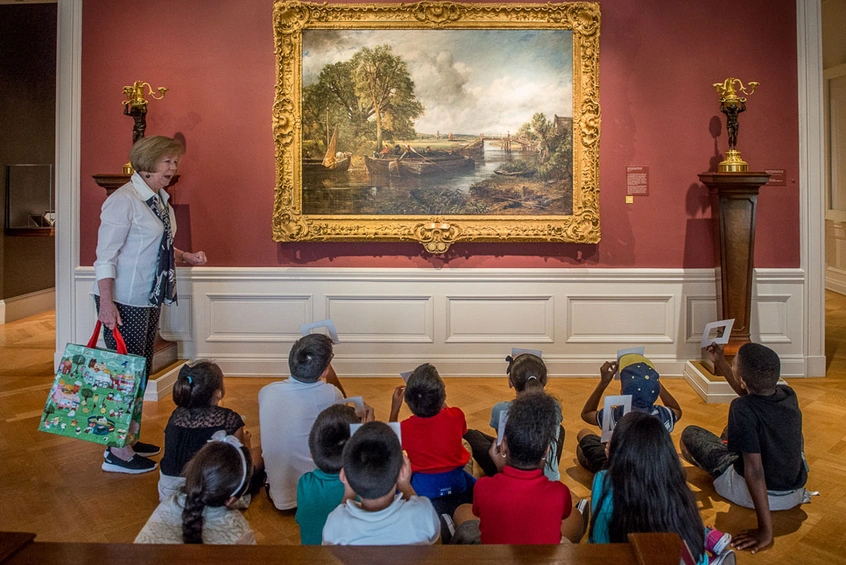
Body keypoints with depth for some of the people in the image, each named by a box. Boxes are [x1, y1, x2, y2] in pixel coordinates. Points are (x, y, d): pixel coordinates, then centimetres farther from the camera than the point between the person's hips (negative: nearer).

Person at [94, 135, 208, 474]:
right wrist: (106, 303, -23)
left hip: (149, 299, 9)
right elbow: (105, 256, -18)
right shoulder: (124, 200, -15)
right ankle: (117, 453, 10)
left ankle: (126, 438, 30)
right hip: (124, 302, -9)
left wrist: (186, 257, 5)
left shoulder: (160, 199, 11)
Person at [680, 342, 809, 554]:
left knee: (690, 434, 12)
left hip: (755, 492, -6)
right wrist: (720, 363, 21)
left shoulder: (742, 409, -31)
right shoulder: (789, 394, -9)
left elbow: (754, 470, -32)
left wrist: (765, 530, -28)